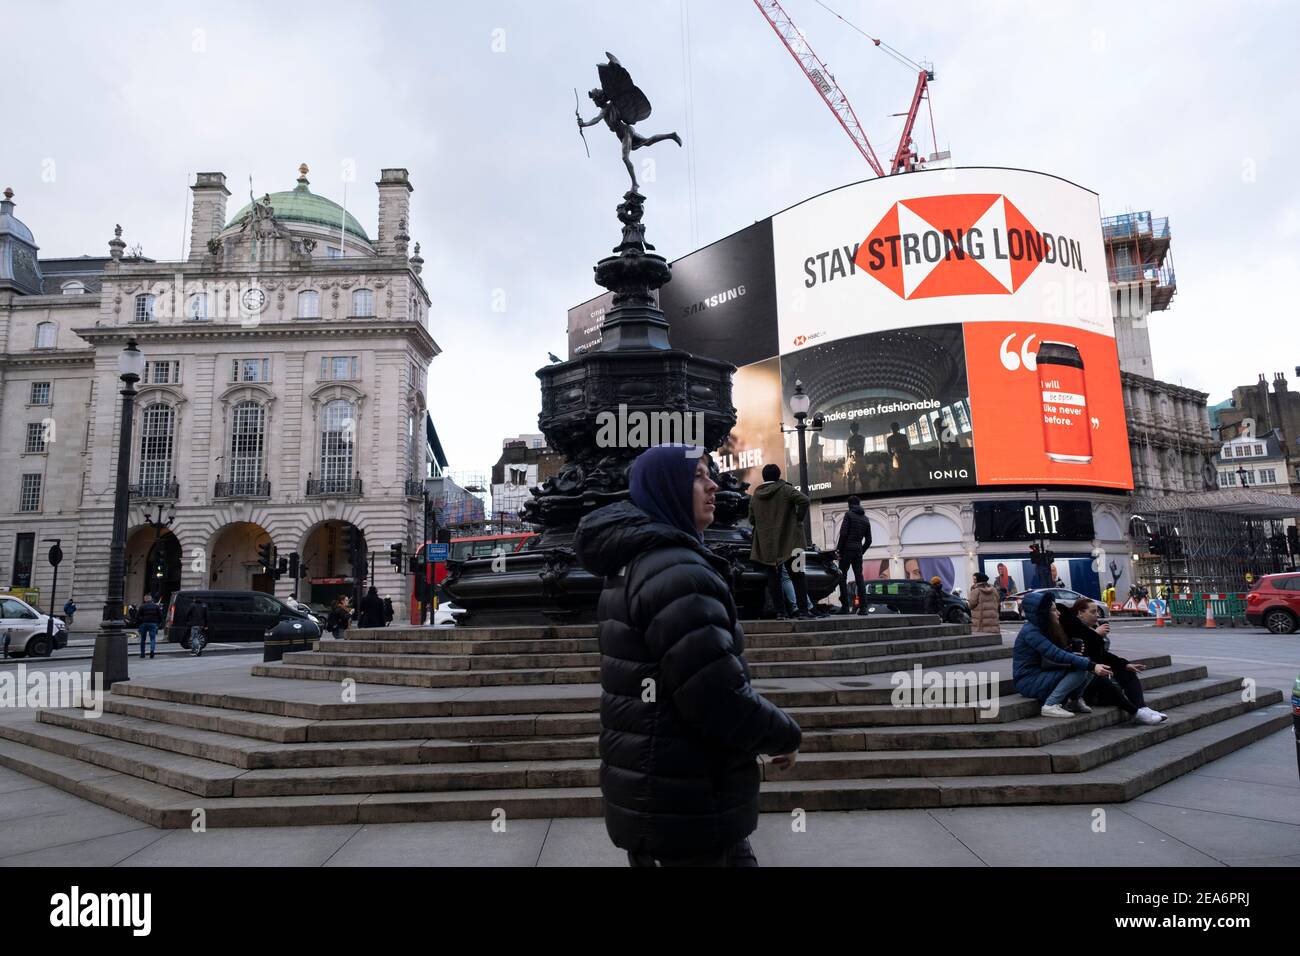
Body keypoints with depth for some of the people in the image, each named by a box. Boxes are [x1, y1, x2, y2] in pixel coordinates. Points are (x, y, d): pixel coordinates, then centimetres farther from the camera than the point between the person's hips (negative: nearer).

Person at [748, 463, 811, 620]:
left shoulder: (755, 495, 8)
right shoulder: (785, 489, -4)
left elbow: (752, 520, 10)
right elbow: (804, 501, -17)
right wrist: (798, 519, -6)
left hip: (766, 544, 3)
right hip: (789, 542, -3)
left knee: (773, 578, 7)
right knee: (797, 576, 3)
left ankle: (779, 611, 5)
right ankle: (802, 609, -2)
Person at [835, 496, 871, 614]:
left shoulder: (849, 514, -2)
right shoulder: (865, 519, 16)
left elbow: (843, 533, -12)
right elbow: (868, 540, 16)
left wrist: (838, 549, -6)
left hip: (847, 549, -6)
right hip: (858, 551, 6)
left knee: (842, 578, -1)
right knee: (859, 578, 4)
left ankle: (845, 606, -7)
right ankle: (863, 607, 0)